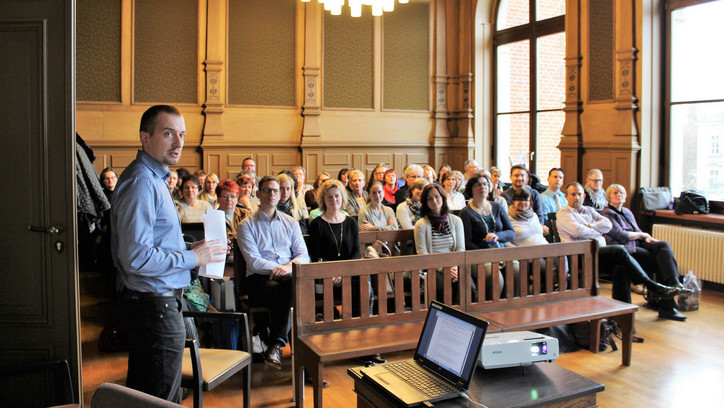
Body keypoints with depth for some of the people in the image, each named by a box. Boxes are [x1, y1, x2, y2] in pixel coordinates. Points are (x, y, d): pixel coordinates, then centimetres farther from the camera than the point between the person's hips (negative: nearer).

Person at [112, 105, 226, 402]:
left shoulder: (153, 178, 14)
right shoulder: (141, 183, -21)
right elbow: (138, 258, -28)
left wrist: (189, 248, 8)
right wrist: (193, 258, -17)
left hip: (154, 302, 11)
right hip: (154, 307, -11)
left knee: (141, 393, 23)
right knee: (161, 400, 3)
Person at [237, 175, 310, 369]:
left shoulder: (291, 223, 20)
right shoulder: (247, 225, 8)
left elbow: (303, 255, 10)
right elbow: (253, 262, -5)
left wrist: (290, 267, -13)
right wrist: (278, 268, -16)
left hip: (288, 276, 3)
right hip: (259, 280, -2)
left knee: (295, 283, -35)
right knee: (286, 290, -36)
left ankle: (276, 346, -30)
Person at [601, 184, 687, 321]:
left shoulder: (627, 212, 26)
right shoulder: (607, 213, 0)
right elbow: (621, 236, -11)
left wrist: (647, 238, 2)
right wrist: (642, 235, 0)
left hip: (638, 244, 7)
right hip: (625, 249, -7)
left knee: (664, 245, -21)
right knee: (659, 260, -23)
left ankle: (674, 283, -29)